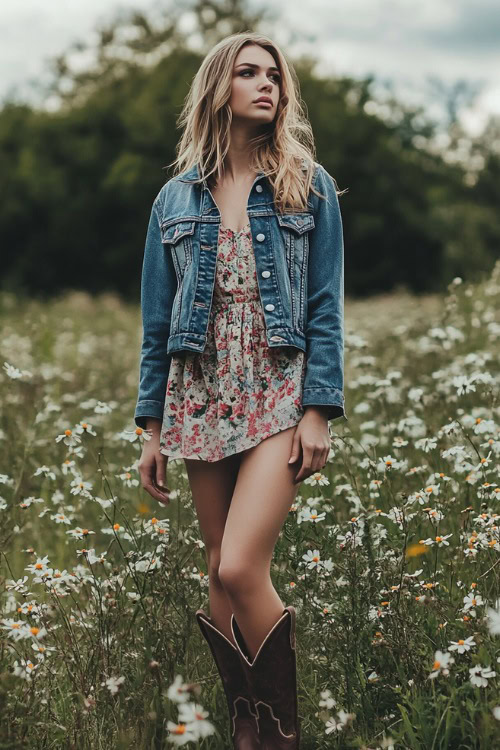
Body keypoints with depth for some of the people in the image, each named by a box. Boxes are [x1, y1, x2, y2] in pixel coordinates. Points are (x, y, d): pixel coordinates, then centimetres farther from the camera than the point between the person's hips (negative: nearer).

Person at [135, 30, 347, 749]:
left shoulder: (309, 187, 5)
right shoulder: (176, 198, 11)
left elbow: (326, 307, 0)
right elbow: (157, 320, 11)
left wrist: (320, 411, -9)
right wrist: (152, 427, 7)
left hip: (279, 395, -3)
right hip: (200, 399, 3)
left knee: (241, 570, -16)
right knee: (221, 576, 6)